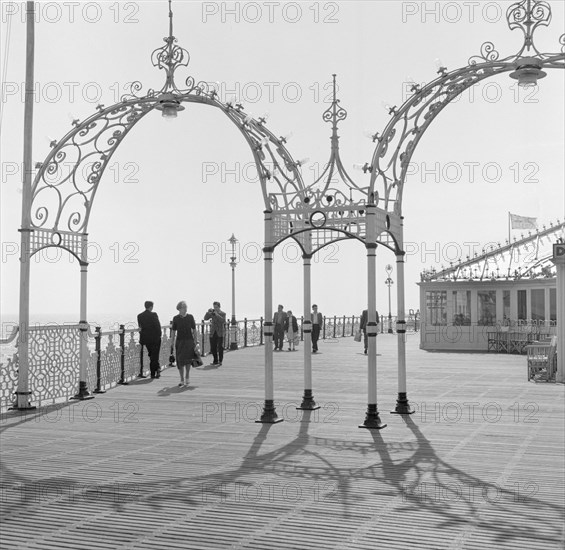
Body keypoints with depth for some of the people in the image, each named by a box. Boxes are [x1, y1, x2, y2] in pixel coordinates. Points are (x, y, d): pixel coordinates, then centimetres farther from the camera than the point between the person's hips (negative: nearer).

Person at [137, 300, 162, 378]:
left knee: (151, 355, 15)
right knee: (154, 355, 3)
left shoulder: (139, 316, 2)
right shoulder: (153, 314, -13)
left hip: (145, 338, 5)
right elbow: (158, 326, -13)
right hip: (155, 338, -5)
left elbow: (140, 327, 7)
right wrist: (159, 335, 0)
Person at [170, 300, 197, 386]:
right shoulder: (175, 318, 2)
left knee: (187, 359, -16)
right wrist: (172, 343, 5)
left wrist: (195, 341, 3)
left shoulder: (190, 317, 1)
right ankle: (182, 380, 13)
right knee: (180, 361, 1)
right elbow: (173, 331, 7)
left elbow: (194, 330, 7)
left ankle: (186, 378, 1)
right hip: (179, 341, 1)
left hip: (189, 341, -1)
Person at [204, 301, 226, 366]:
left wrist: (217, 314, -21)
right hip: (213, 333, 4)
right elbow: (205, 318, 1)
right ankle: (215, 361, 18)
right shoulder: (212, 313, 9)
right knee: (213, 348, 5)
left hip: (220, 333, -4)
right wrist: (208, 312, -12)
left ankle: (220, 362, -2)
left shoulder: (223, 314, 0)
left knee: (220, 347, -8)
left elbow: (223, 320, -17)